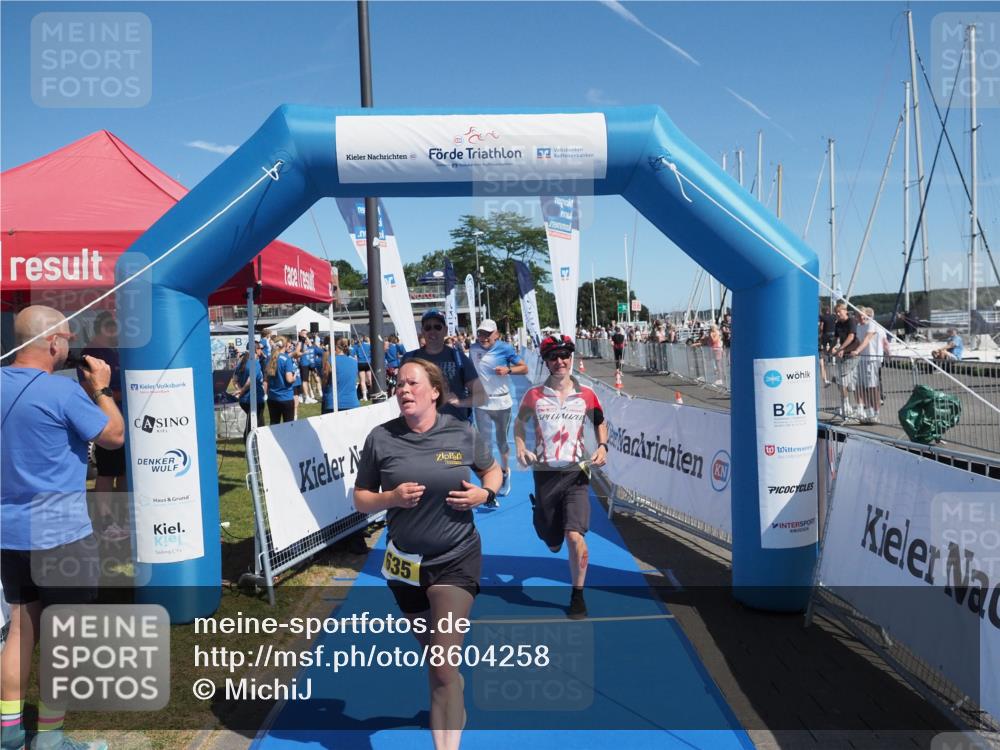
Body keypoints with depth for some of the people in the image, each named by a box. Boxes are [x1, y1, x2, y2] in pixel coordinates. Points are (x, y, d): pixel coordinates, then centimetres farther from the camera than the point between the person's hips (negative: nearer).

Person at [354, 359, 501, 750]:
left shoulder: (462, 434, -7)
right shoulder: (381, 438, -7)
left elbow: (492, 470, 11)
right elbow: (361, 500, 1)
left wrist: (484, 493, -12)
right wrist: (392, 498, -20)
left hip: (456, 560, -2)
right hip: (404, 562, 3)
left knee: (445, 663, -12)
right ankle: (453, 711, 52)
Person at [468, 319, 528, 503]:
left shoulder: (505, 348, -8)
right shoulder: (473, 349, 1)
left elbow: (524, 368, -3)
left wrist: (508, 370, -19)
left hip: (502, 403, -1)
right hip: (481, 404, 1)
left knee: (502, 441, 14)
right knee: (485, 445, -2)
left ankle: (505, 471, 42)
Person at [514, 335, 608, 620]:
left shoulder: (586, 395, 0)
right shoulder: (534, 395, -1)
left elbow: (600, 423, 17)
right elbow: (520, 421, 16)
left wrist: (602, 446, -1)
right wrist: (520, 448, 0)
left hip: (576, 472, -1)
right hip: (544, 472, 1)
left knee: (575, 536, -14)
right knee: (551, 540, 8)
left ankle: (578, 595, 5)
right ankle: (554, 538, 49)